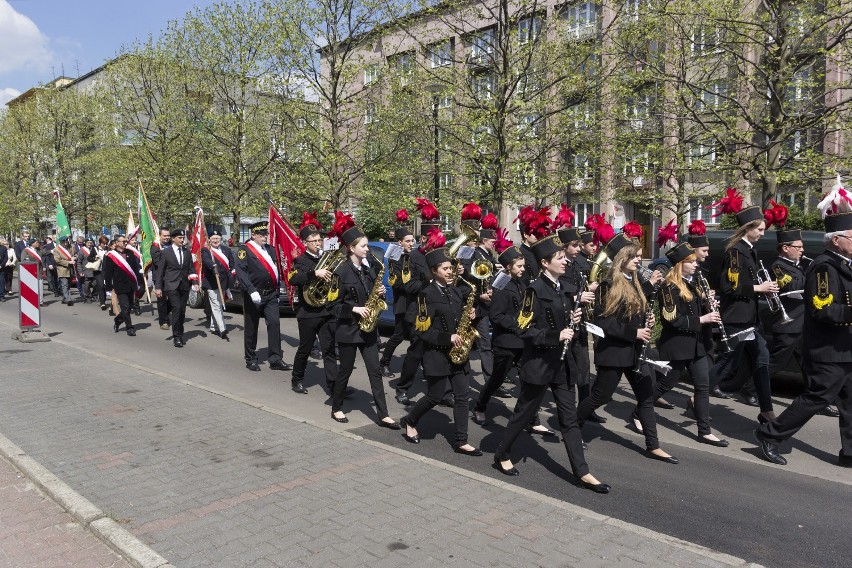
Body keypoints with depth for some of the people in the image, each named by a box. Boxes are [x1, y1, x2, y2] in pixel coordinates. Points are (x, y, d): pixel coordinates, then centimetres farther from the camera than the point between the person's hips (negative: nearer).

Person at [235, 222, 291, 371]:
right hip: (254, 295, -5)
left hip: (271, 295, 5)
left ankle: (275, 359, -2)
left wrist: (277, 292, 18)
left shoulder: (270, 249, 14)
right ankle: (251, 360, 18)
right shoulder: (245, 249, -6)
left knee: (274, 323, -5)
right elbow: (240, 272, -16)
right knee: (251, 327, 6)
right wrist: (251, 291, -25)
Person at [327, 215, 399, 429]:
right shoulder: (341, 272, -11)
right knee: (345, 370, 8)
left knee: (375, 371, 3)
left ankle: (383, 415, 5)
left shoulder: (371, 268, 6)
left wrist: (380, 293, -4)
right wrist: (354, 309, -21)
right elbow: (333, 304, -12)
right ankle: (337, 409, 27)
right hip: (348, 328, -5)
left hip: (368, 328, 5)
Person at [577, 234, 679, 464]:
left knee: (646, 396, 8)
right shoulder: (608, 285, -15)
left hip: (634, 350, 8)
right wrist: (634, 332, -22)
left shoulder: (634, 282, 11)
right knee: (600, 396, 3)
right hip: (613, 351, -8)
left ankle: (653, 446, 17)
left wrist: (646, 322, 1)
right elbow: (602, 321, -21)